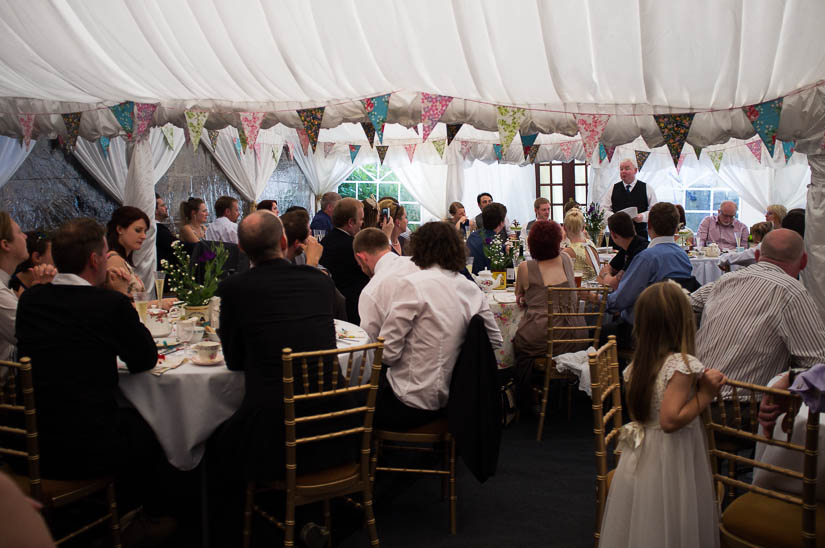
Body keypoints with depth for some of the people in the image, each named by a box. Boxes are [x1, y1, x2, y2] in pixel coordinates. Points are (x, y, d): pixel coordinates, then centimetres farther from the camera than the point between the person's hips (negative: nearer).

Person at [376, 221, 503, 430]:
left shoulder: (413, 284, -17)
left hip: (413, 405, -7)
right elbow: (495, 340, 14)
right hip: (450, 397, 7)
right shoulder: (472, 289, 2)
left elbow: (387, 351, -17)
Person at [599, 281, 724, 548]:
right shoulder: (684, 365, -20)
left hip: (639, 459, 7)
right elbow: (670, 420, -25)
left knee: (639, 526, 15)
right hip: (670, 464, -7)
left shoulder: (637, 364, 2)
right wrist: (705, 395, -16)